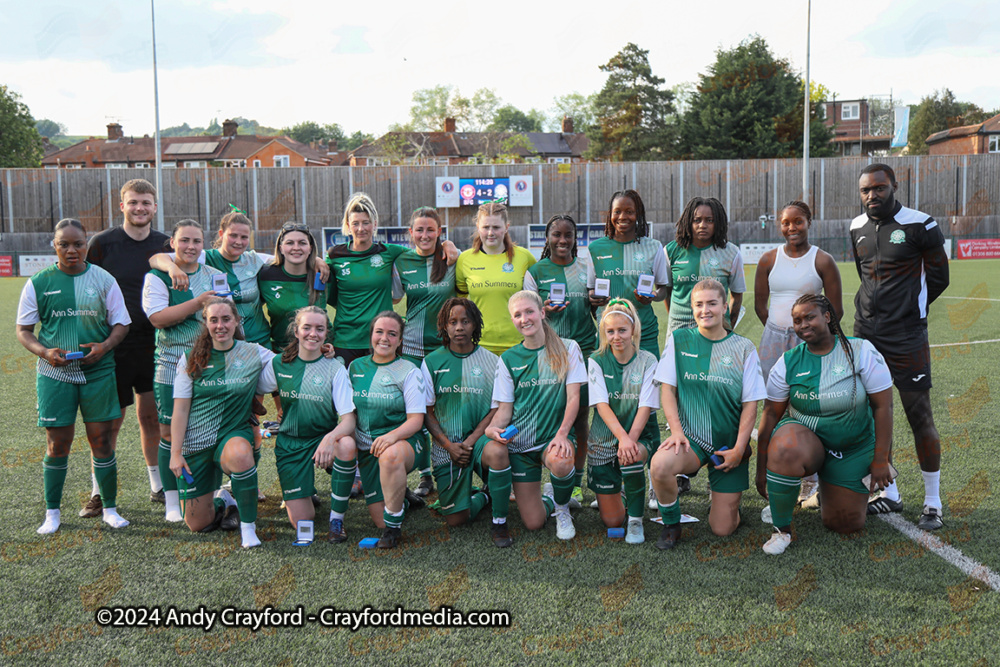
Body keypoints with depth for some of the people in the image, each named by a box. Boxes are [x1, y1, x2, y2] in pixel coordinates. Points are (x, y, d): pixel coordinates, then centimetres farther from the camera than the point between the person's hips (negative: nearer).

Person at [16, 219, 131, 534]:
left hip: (98, 372, 0)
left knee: (101, 438, 3)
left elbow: (121, 323, 6)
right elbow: (23, 330, 6)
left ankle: (110, 508, 16)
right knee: (57, 443, 4)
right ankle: (52, 512, 20)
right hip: (55, 374, 0)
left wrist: (105, 346, -13)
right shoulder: (38, 283, 2)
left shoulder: (103, 279, 3)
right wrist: (46, 352, -13)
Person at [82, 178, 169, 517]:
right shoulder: (102, 243, -4)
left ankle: (159, 485, 23)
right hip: (114, 345, -3)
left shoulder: (165, 244, 5)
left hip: (154, 343, 3)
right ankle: (98, 492, 13)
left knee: (151, 415, 11)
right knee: (110, 420, 0)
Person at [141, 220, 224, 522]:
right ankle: (172, 501, 12)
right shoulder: (156, 277, 1)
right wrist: (198, 303, -21)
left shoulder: (215, 276, 12)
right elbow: (158, 317, -14)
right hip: (173, 367, -3)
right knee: (171, 433, 0)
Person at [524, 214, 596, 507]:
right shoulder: (535, 271, 5)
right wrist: (545, 312, -17)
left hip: (585, 350, 2)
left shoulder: (586, 265, 11)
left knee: (580, 419, 2)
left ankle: (576, 482, 15)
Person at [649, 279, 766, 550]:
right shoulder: (679, 340, 1)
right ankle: (671, 525, -5)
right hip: (691, 436, 0)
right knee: (659, 465, -35)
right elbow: (667, 389, 0)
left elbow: (750, 403, -1)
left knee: (722, 528, -2)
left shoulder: (744, 348, -1)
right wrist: (676, 430, -14)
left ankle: (727, 499, 36)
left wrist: (738, 448, -9)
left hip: (729, 444, 0)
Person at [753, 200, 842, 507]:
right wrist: (781, 331, 13)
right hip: (774, 341, 3)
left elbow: (835, 311, 3)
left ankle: (810, 483, 8)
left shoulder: (823, 261, -1)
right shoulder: (769, 259, 7)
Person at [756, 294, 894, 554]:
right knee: (784, 451, -38)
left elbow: (883, 406, -9)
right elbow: (771, 414, -6)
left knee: (846, 525, 2)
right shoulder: (788, 362, -8)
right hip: (805, 435, -1)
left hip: (854, 449, 1)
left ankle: (825, 489, 37)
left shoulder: (860, 352, -11)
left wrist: (880, 460, -11)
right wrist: (761, 471, -6)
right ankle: (782, 530, -19)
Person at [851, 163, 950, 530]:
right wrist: (879, 310, 13)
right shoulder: (858, 228, 8)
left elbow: (937, 278, 1)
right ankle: (889, 493, 22)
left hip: (906, 338, -5)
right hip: (866, 334, 6)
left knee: (920, 415, -3)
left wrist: (908, 309, 8)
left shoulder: (919, 226, -8)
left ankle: (932, 502, 9)